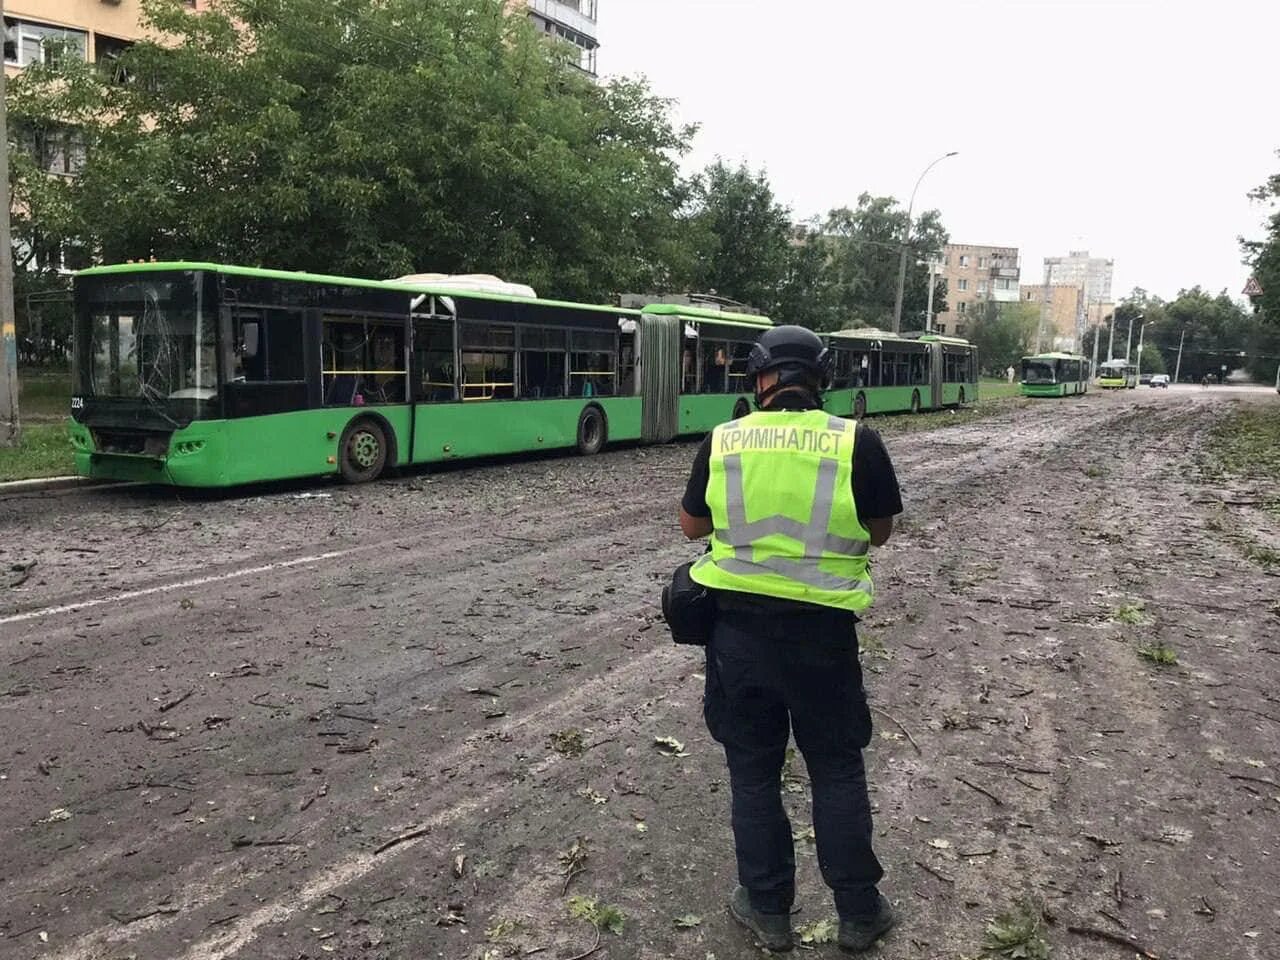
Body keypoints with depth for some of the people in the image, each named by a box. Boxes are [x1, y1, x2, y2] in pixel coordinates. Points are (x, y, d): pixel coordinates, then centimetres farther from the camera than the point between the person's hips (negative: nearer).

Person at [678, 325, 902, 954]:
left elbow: (691, 526, 8)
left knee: (753, 769, 16)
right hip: (821, 630, 0)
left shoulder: (721, 441, -5)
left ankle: (767, 909, 29)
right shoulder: (857, 442, -9)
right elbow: (879, 531, 3)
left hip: (739, 625, 1)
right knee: (837, 769, 17)